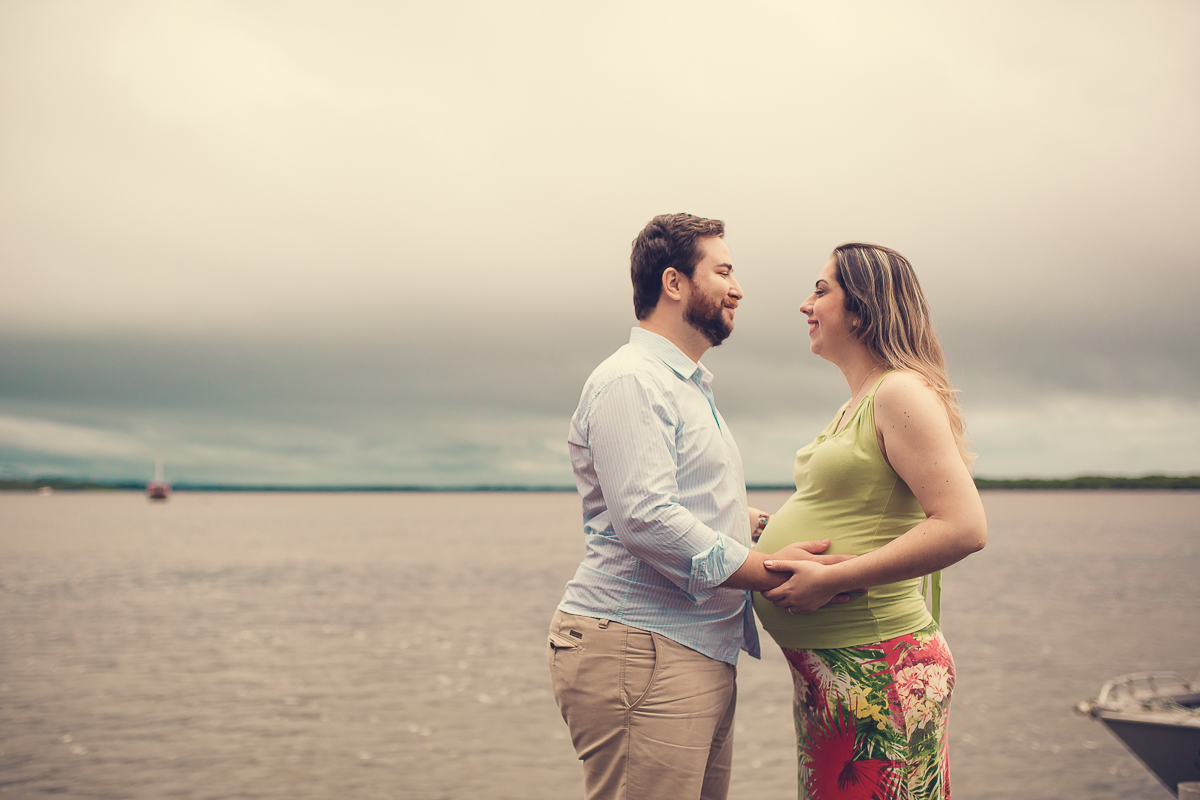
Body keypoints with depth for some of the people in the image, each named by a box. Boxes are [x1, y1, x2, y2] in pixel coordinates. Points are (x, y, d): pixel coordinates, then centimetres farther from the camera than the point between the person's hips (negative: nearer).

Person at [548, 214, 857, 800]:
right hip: (637, 651, -10)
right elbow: (645, 519, -21)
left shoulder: (688, 388, 25)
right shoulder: (630, 382, -10)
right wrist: (769, 573, -20)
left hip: (700, 656, 10)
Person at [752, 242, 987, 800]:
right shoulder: (856, 405, 18)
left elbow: (964, 528, -23)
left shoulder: (902, 393, -12)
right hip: (827, 670, 10)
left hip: (876, 670, -10)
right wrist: (772, 526, 16)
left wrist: (829, 580, -22)